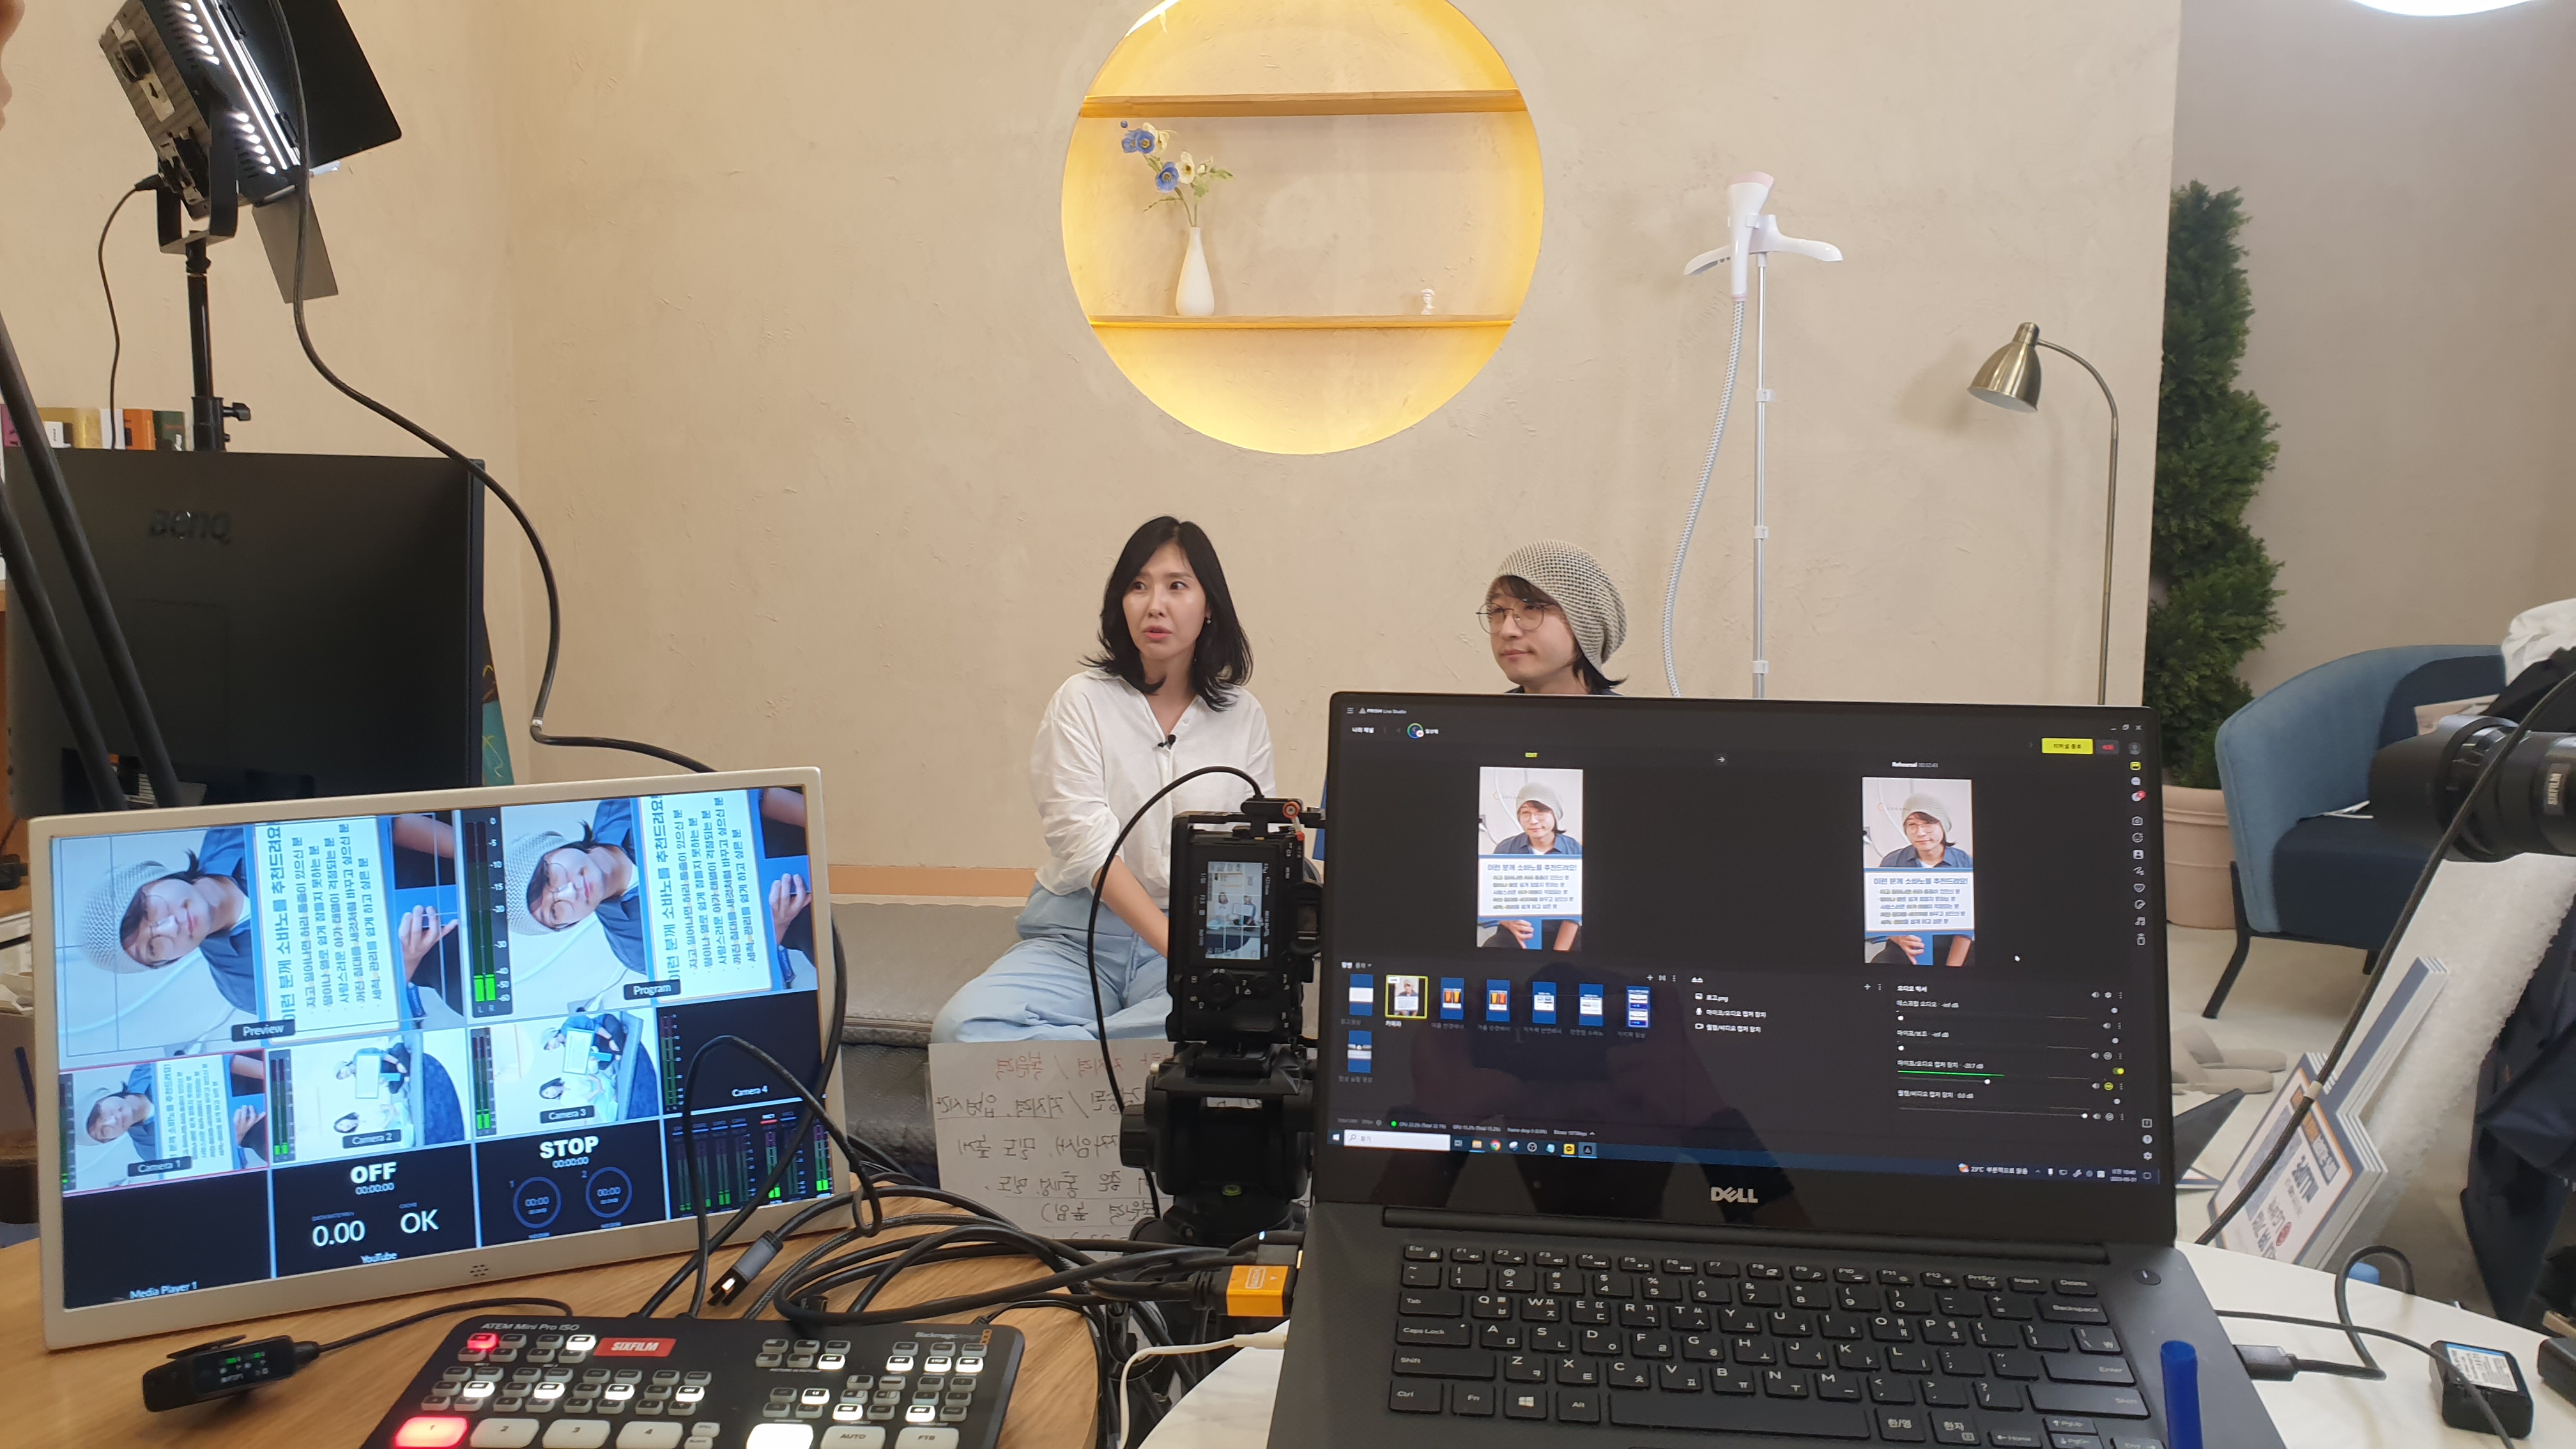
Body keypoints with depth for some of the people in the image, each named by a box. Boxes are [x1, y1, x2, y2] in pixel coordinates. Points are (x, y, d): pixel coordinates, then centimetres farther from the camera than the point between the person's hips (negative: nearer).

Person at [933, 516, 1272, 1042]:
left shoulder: (1243, 717, 7)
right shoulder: (1083, 701, 0)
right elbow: (1089, 844, -12)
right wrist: (1178, 944, -23)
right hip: (1080, 935, -1)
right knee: (962, 1027, -29)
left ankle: (1044, 1044, -21)